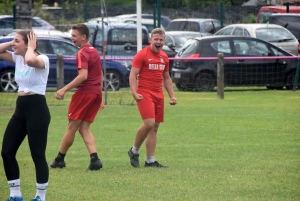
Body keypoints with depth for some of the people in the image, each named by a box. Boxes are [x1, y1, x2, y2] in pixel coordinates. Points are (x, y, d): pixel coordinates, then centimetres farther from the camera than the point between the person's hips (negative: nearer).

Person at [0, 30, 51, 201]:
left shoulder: (42, 59, -14)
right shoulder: (17, 58, 9)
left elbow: (30, 60, -37)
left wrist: (31, 47, -19)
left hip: (37, 109, -9)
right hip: (20, 109, 9)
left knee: (38, 156, -3)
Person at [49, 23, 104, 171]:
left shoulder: (82, 53, -12)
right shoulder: (94, 52, 17)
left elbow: (83, 76, -24)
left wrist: (64, 89, -24)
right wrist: (99, 99, 28)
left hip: (84, 92, -8)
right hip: (96, 93, 8)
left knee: (72, 127, 3)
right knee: (84, 128, 8)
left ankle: (59, 159, 13)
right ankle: (94, 159, -8)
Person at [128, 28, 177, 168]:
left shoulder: (164, 57, 14)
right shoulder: (142, 55, -6)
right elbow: (133, 75, -10)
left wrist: (171, 96, 17)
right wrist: (135, 93, -22)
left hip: (158, 95, 7)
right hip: (144, 94, -7)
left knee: (155, 127, 6)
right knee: (149, 123, -20)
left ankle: (150, 161, 10)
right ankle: (134, 151, 1)